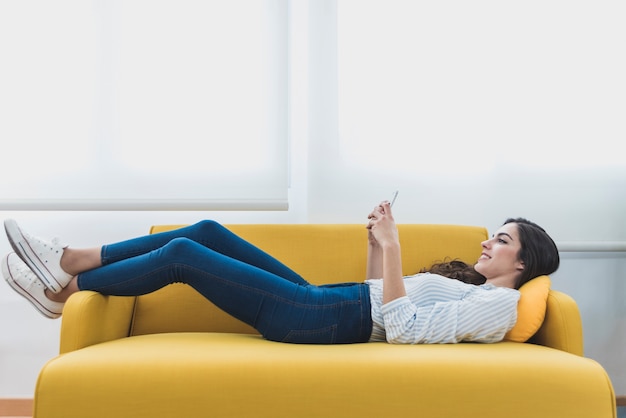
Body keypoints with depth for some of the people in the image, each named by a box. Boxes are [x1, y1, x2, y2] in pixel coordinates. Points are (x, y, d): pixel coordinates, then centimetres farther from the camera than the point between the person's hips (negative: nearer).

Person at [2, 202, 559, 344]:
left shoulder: (498, 304, -7)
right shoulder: (469, 286, 20)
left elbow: (400, 328, -22)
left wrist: (392, 246, -20)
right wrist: (377, 243, 12)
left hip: (324, 323, -9)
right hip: (325, 301, 9)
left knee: (182, 254, -12)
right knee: (208, 231, 3)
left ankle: (66, 293, 6)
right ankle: (72, 260, 9)